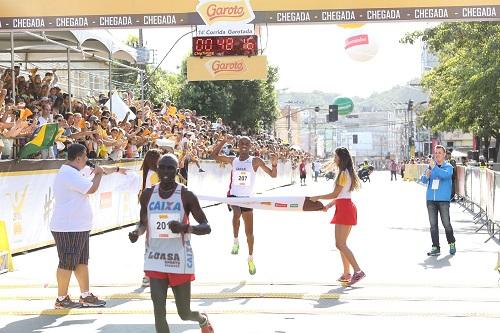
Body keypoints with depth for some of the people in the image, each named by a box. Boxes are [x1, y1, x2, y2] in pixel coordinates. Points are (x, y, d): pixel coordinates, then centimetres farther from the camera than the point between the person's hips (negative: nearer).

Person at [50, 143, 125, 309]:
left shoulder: (76, 171, 13)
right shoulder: (69, 174, -20)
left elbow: (100, 170, 30)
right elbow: (91, 188, -22)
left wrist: (116, 169, 37)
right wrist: (99, 173, -5)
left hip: (79, 227, 11)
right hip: (68, 228, -11)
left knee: (82, 262, 14)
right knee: (67, 263, -3)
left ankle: (86, 296, 21)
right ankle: (61, 299, 6)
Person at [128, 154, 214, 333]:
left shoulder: (186, 195, -8)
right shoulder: (148, 195, 2)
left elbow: (206, 227, -7)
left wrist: (185, 227, -27)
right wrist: (136, 232, -8)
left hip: (180, 260, -2)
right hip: (155, 260, 2)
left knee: (185, 314, 9)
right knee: (159, 312, -9)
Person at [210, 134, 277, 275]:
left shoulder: (255, 161, -5)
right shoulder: (233, 160, 4)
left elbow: (273, 175, -8)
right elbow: (214, 155, 5)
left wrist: (274, 164, -29)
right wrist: (224, 141, -6)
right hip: (233, 195, 0)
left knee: (249, 231, 6)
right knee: (237, 213, -35)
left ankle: (250, 259, 24)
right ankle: (236, 241, -14)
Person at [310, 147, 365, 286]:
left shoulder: (344, 174, -13)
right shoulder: (347, 173, 18)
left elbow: (335, 194, -13)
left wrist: (317, 197, -4)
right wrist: (329, 205, 18)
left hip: (345, 208, -10)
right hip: (344, 208, 10)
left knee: (340, 244, -12)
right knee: (341, 244, 12)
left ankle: (358, 271, -16)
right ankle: (347, 274, 14)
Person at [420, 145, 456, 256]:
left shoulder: (448, 167, 1)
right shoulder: (430, 166, 12)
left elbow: (446, 174, -21)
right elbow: (423, 180, 5)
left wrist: (434, 167, -30)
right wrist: (426, 176, -18)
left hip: (443, 200, -4)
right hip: (430, 199, 4)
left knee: (446, 223, -3)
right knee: (433, 224, 3)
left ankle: (452, 244, 19)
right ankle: (435, 247, 8)